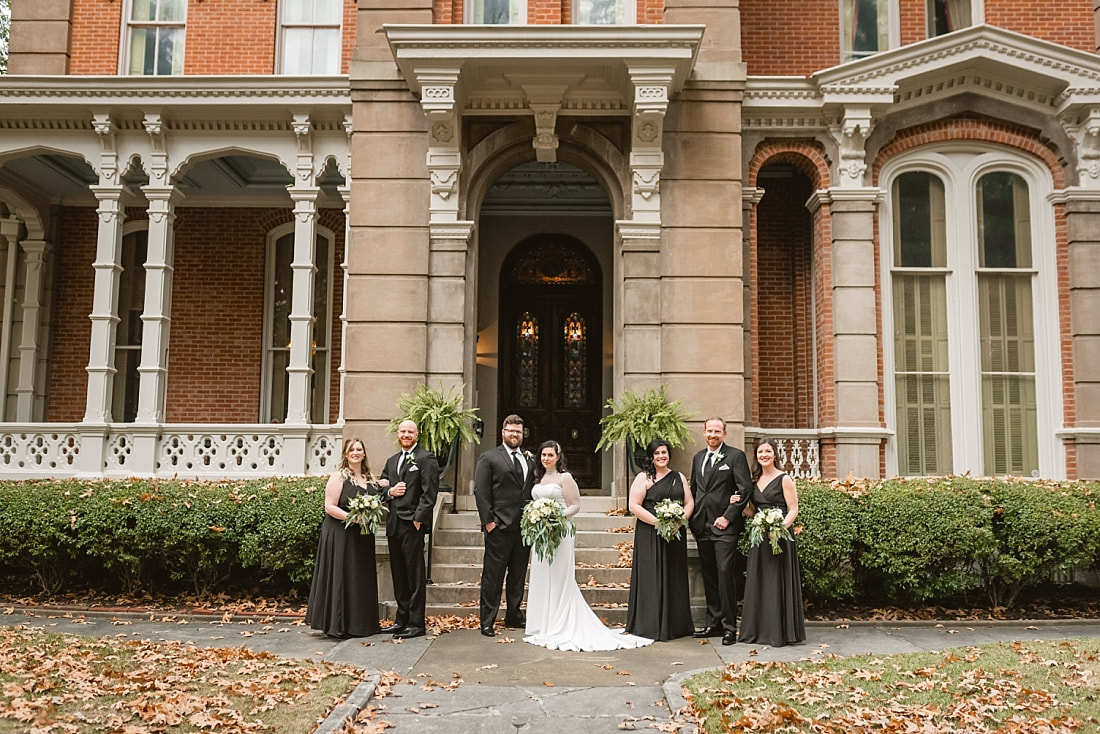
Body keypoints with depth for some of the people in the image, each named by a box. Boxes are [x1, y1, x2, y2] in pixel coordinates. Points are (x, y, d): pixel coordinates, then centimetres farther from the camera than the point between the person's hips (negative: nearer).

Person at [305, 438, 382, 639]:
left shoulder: (369, 479, 12)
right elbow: (329, 507, -12)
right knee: (340, 577, -3)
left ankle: (359, 624, 18)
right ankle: (337, 625, 4)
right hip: (340, 535, -6)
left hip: (363, 537, 7)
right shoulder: (339, 477, -6)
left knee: (362, 578, 9)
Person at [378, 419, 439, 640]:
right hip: (393, 524, 7)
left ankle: (416, 624, 2)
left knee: (415, 575, -3)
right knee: (398, 574, 12)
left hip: (413, 524, -7)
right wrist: (390, 491, -2)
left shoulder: (426, 458, -3)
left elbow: (429, 492, -11)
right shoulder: (391, 461, 21)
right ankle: (401, 620, 21)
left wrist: (418, 518, -17)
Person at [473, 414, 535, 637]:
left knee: (518, 576, 13)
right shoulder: (489, 458, -1)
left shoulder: (529, 461, 17)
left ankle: (514, 616, 25)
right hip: (499, 527, -6)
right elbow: (481, 491, -6)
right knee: (493, 576, -1)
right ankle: (487, 622, 5)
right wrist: (488, 520, -12)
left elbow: (532, 491, 18)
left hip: (524, 526, 6)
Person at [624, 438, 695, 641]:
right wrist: (658, 522, -16)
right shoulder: (643, 478, -1)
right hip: (650, 535, -4)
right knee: (652, 578, -3)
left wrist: (681, 519, -9)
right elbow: (634, 506, -9)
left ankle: (675, 624, 18)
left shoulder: (679, 477, 14)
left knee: (674, 579, 9)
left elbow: (689, 502, 10)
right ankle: (651, 626, 4)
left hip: (675, 535, 5)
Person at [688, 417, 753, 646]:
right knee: (709, 576, 11)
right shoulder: (698, 458, 16)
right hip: (702, 527, 6)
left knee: (725, 573, -10)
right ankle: (713, 623, 19)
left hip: (725, 526, -6)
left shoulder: (736, 456, -3)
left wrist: (728, 517, -13)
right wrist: (693, 522, 12)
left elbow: (745, 489, -9)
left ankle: (729, 627, -2)